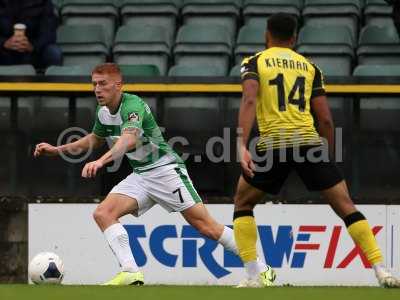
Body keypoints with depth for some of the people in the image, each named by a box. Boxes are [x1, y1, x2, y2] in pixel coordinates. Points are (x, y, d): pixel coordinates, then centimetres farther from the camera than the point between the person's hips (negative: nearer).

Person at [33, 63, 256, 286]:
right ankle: (131, 273, -20)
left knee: (204, 225, -10)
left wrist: (100, 162, -56)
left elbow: (129, 139, -42)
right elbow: (95, 139, 26)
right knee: (103, 213, -13)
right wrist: (58, 150, 17)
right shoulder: (103, 112, 4)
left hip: (166, 170, -8)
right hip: (140, 176, 8)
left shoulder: (133, 105, -22)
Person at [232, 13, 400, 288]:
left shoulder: (254, 63, 11)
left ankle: (253, 275, 5)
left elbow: (249, 101, -8)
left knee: (243, 205, 18)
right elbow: (325, 119, 12)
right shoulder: (309, 67, 19)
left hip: (273, 143, -2)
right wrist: (328, 159, 22)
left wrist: (243, 146, -16)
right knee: (346, 207, 6)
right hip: (309, 141, 2)